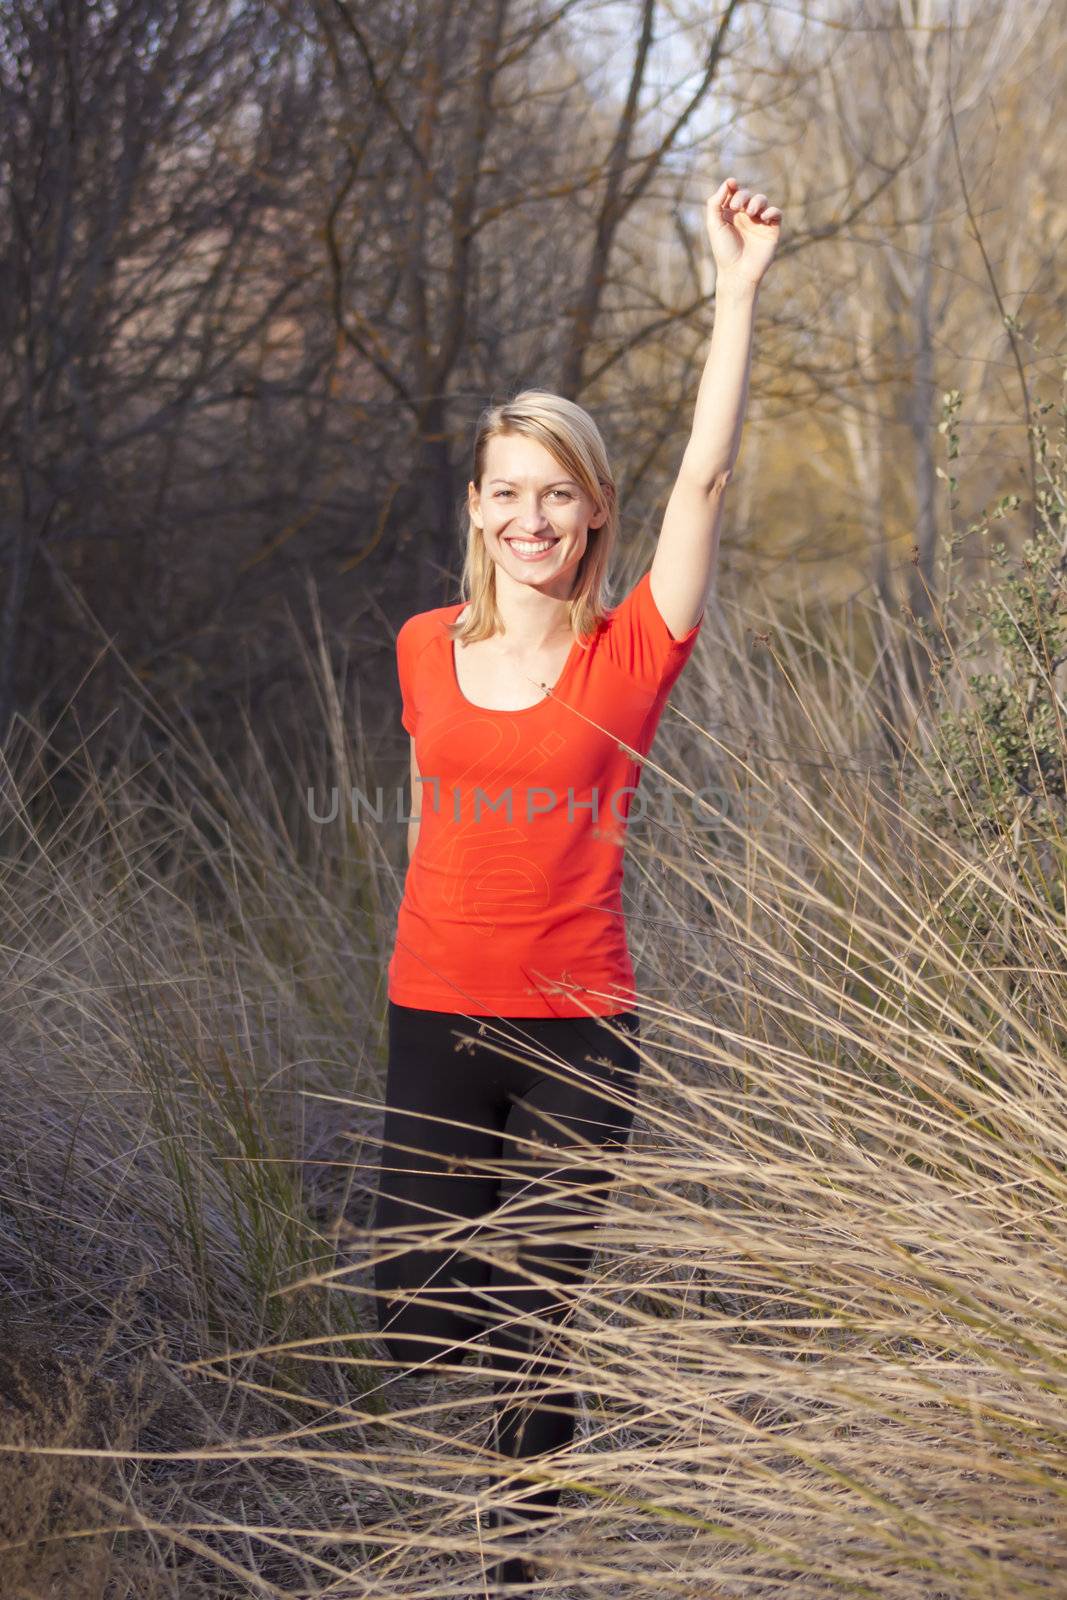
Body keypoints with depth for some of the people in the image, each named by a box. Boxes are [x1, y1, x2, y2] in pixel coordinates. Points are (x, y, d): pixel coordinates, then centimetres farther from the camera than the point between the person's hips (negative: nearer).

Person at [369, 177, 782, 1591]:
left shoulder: (631, 655, -5)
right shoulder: (425, 651, 5)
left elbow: (706, 476, -13)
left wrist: (739, 290, -18)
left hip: (577, 1034, -3)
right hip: (435, 1023, 3)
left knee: (531, 1342, 3)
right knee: (416, 1326, 3)